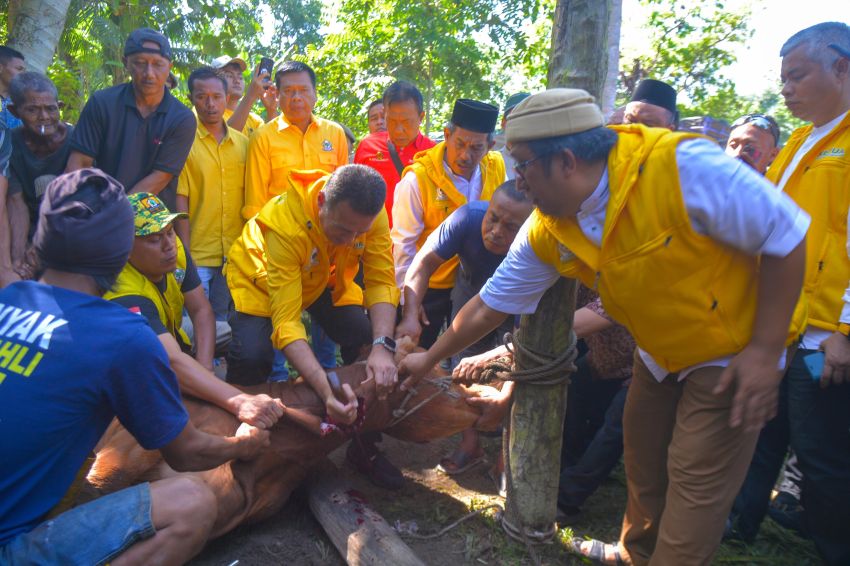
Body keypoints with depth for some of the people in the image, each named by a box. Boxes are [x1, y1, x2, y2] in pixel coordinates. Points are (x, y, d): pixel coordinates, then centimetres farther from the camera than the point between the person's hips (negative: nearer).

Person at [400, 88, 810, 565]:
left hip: (733, 351, -5)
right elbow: (490, 306, -1)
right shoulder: (546, 233, -12)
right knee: (643, 465, 18)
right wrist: (430, 359, 6)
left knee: (697, 482, -2)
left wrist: (766, 349, -21)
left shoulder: (681, 166, -31)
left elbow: (785, 237, -22)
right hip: (659, 354, 6)